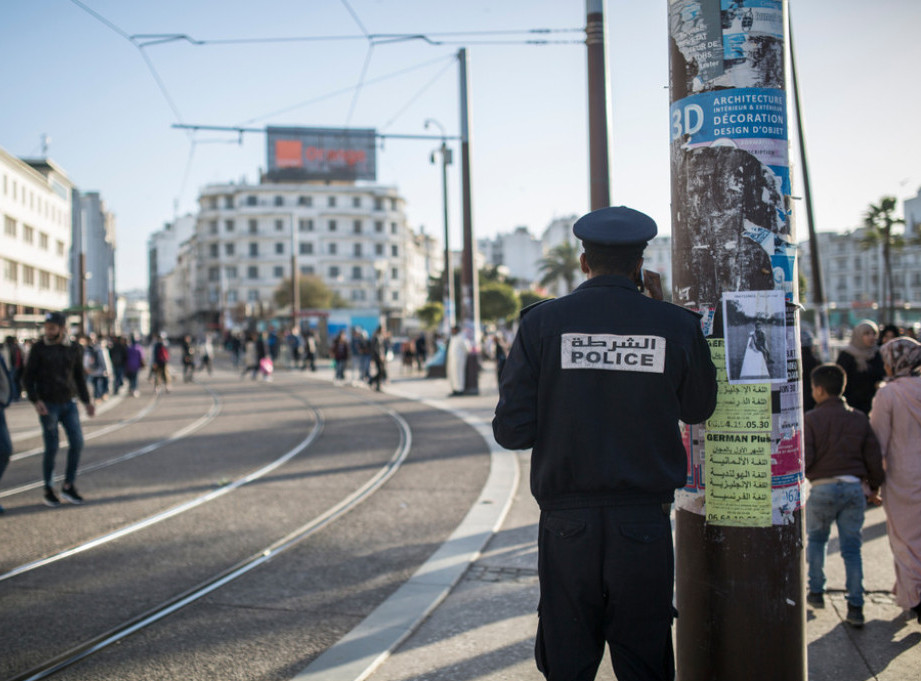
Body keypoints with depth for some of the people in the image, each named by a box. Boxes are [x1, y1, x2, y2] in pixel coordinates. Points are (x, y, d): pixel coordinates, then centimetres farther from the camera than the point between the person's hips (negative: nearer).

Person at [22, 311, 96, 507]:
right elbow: (28, 377, -2)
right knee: (51, 448, -2)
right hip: (47, 406, -3)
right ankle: (48, 490, 13)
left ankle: (69, 486, 9)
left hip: (69, 404, 3)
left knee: (77, 443, -5)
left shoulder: (74, 350, 5)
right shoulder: (39, 348, -5)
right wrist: (35, 400, -15)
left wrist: (87, 400, 7)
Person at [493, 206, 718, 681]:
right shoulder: (678, 327, -2)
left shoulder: (541, 323, -4)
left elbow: (512, 432, -6)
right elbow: (698, 410, 15)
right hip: (644, 528, 0)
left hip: (567, 523, 0)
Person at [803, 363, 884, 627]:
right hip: (854, 487, 3)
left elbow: (804, 458, -12)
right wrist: (875, 487, 19)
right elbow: (874, 457, 7)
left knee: (815, 539, 19)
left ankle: (816, 592, 21)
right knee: (851, 547, 6)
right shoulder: (860, 419, 6)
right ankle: (855, 607, 3)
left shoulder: (811, 419, -6)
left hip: (823, 487, -3)